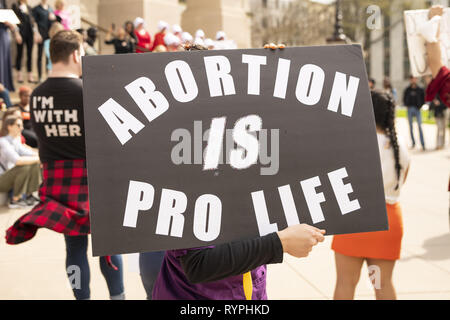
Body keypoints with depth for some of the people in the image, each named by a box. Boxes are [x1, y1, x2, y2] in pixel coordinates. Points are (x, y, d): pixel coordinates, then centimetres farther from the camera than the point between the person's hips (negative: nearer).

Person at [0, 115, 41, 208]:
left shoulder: (15, 141, 7)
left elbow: (27, 152, 2)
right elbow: (17, 160, -35)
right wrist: (38, 158, -28)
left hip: (9, 177, 9)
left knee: (35, 164, -2)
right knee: (24, 167, -30)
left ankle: (29, 195, 4)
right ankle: (15, 200, -16)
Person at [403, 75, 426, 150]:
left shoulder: (420, 90, 2)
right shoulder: (407, 90, 5)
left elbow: (423, 99, 8)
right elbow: (404, 99, 13)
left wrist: (420, 106, -4)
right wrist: (407, 105, -1)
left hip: (417, 109, -2)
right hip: (410, 109, 2)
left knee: (420, 126, -8)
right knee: (411, 127, 6)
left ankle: (423, 144, -9)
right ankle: (413, 142, 15)